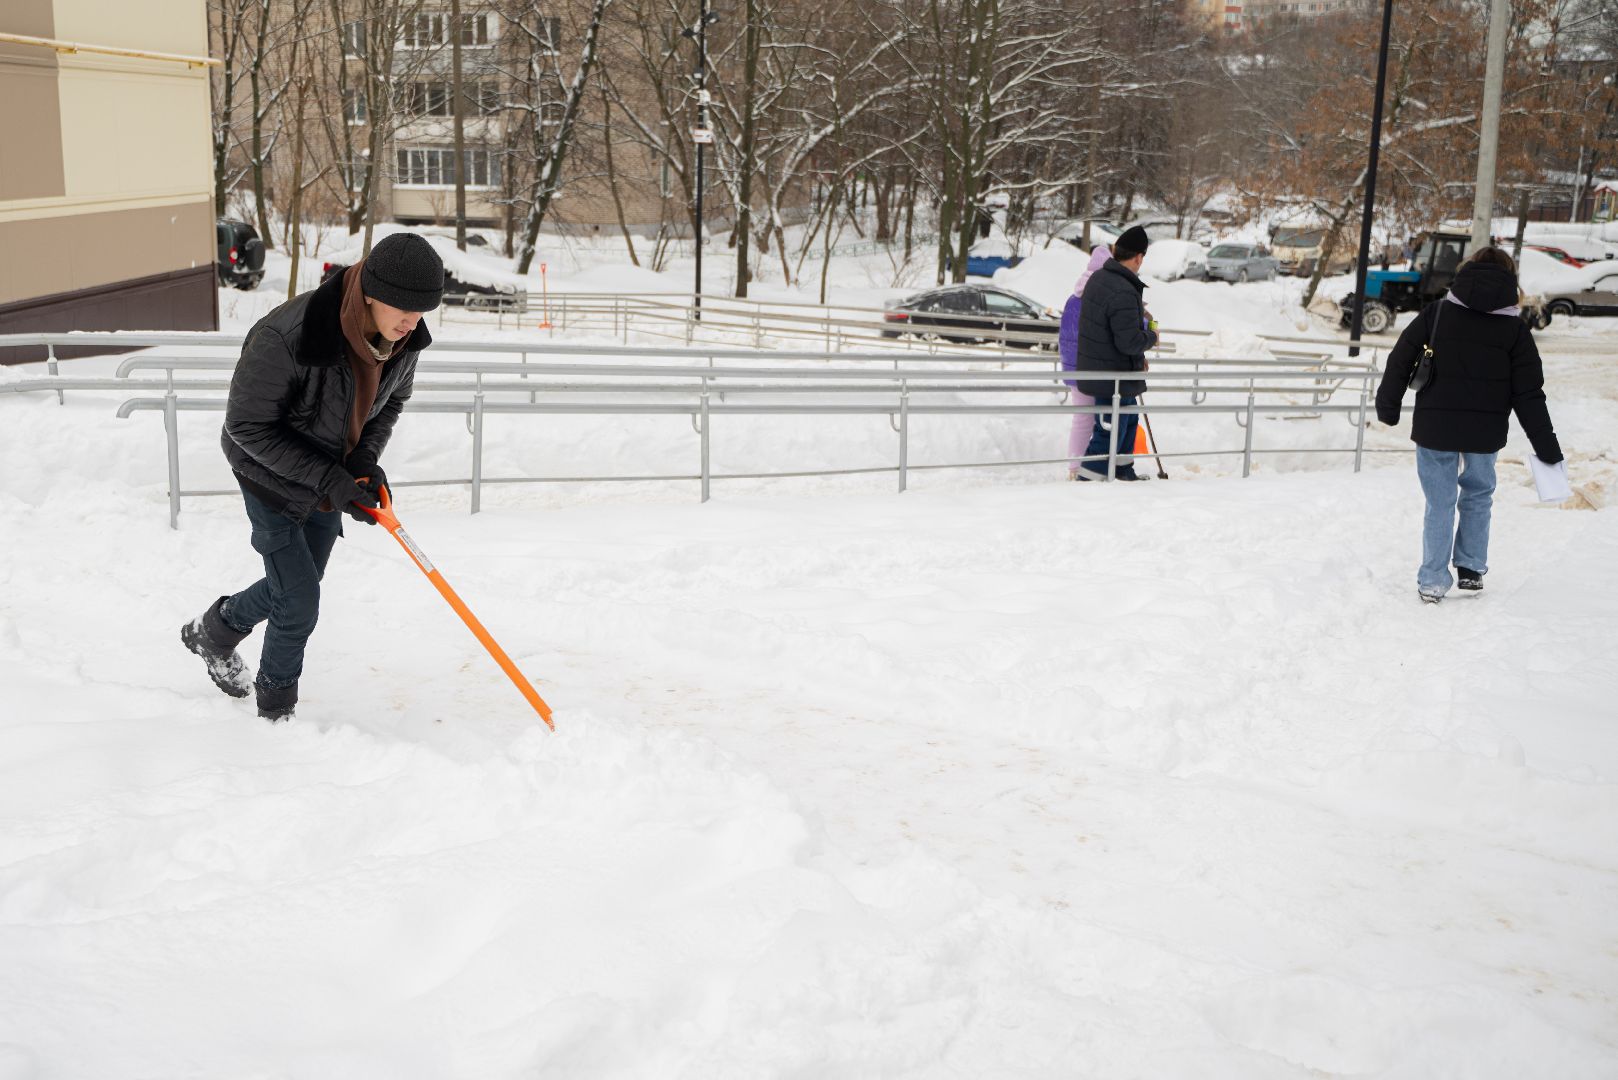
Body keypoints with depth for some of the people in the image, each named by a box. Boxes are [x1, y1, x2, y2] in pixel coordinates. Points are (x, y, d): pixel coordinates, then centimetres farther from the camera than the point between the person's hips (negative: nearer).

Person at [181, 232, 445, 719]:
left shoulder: (403, 338, -19)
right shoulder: (287, 335, -38)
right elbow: (247, 426, -26)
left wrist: (366, 460, -15)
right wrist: (327, 478, -30)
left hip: (331, 476, 6)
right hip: (272, 477, -6)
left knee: (295, 585, 21)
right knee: (300, 603, -3)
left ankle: (215, 632, 49)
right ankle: (275, 708, 25)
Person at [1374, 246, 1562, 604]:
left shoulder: (1437, 311, 0)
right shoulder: (1515, 328, 0)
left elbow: (1401, 359, -1)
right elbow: (1529, 393, -1)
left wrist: (1388, 406, 9)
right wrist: (1547, 446, 4)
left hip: (1434, 427, 0)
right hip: (1485, 432, 0)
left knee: (1440, 503, 7)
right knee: (1477, 495, 22)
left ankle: (1432, 582, 7)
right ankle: (1471, 569, 25)